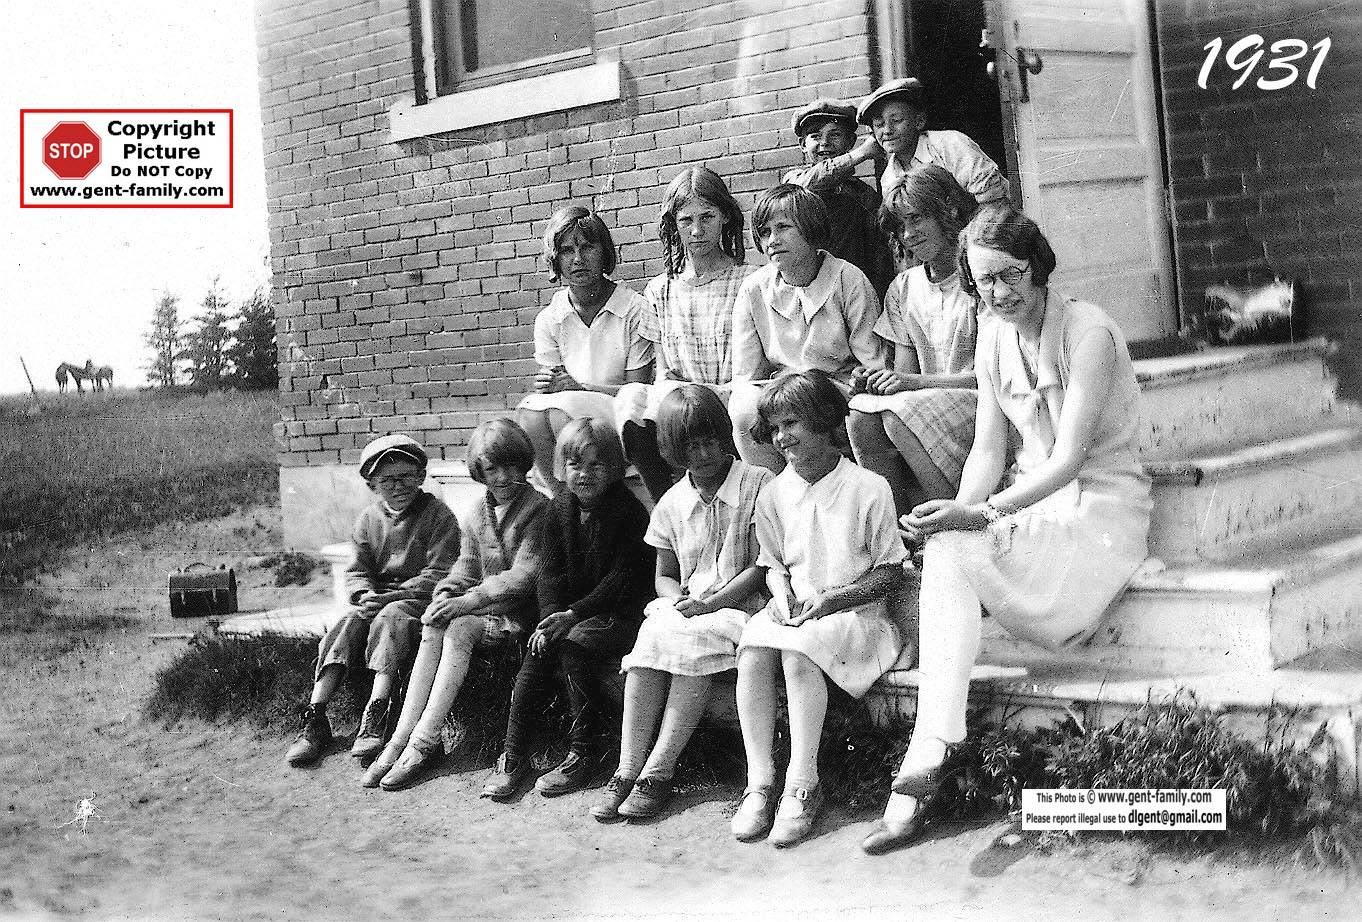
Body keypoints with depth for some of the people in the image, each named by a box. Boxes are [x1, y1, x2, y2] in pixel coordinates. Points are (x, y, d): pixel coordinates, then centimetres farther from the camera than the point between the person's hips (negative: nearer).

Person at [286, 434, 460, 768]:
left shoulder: (438, 516, -4)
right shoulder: (369, 518, 11)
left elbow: (437, 575, -12)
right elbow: (356, 572, 9)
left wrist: (391, 596, -23)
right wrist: (364, 595, -17)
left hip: (419, 600, -5)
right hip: (375, 599, 5)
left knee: (389, 618, -35)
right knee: (347, 623, -25)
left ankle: (374, 722, -44)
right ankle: (315, 720, -31)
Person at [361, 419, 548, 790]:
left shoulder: (538, 510, -7)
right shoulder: (477, 514, 16)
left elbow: (524, 576, -15)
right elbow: (466, 567, 14)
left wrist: (468, 600, -21)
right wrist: (446, 595, -9)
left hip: (518, 612, -6)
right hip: (483, 608, 6)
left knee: (459, 629, -31)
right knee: (432, 630, -23)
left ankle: (424, 742, -32)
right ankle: (401, 738, -29)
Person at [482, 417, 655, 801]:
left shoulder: (629, 510, -9)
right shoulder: (559, 509, 8)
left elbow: (623, 578, -13)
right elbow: (550, 573, 5)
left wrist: (574, 614, -21)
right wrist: (550, 617, -14)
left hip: (620, 614, -5)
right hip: (568, 613, 5)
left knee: (575, 644, -30)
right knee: (539, 650, -21)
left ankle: (584, 755, -19)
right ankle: (513, 757, -17)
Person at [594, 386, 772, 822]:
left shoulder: (758, 484, -4)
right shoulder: (671, 504, 11)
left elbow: (763, 566, -8)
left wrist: (712, 602, -16)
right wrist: (678, 600, -6)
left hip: (739, 604, -4)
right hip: (683, 607, 4)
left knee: (694, 641, -33)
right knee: (650, 637, -28)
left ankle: (658, 773, -30)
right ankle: (627, 770, -28)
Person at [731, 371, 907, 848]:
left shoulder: (868, 488, -6)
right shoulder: (774, 493, 9)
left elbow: (890, 575, -4)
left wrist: (831, 598, -16)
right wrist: (782, 595, -4)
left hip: (856, 613, -4)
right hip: (794, 610, 5)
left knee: (798, 651, -35)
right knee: (751, 650, -28)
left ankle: (802, 784, -26)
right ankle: (759, 784, -26)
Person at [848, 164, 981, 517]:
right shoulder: (903, 289, 14)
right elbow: (904, 370, 13)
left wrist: (913, 382, -19)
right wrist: (876, 380, -12)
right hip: (924, 405, 5)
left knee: (899, 415, -31)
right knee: (860, 416, -25)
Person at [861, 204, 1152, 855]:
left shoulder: (1087, 332, -15)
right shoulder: (994, 339, 7)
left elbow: (1070, 457, -21)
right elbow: (988, 449, 7)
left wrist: (982, 514, -30)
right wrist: (960, 513, -14)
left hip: (1101, 511, -6)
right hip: (1034, 505, 6)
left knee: (949, 553, -29)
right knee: (945, 552, -26)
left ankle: (931, 754, -26)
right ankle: (934, 751, -30)